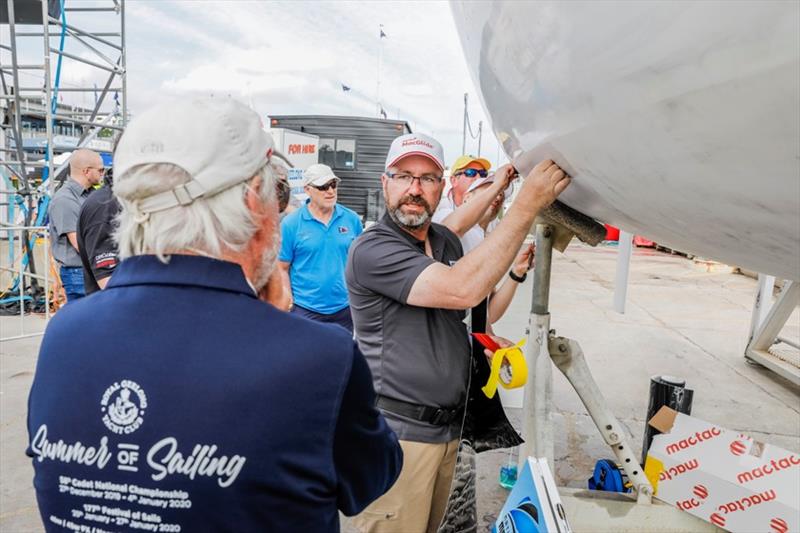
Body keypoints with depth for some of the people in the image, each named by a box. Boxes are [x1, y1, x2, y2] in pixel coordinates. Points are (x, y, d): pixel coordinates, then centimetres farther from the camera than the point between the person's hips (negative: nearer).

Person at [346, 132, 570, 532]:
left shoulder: (447, 241, 8)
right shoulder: (372, 249, -19)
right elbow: (463, 289, -32)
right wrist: (526, 205, -29)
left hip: (448, 426, 8)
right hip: (398, 434, -8)